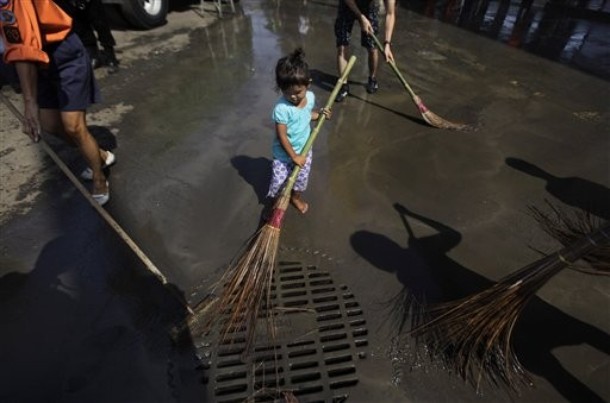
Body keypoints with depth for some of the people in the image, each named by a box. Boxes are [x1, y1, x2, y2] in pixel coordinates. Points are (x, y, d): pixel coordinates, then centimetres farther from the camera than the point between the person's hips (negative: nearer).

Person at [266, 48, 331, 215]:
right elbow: (281, 136, -25)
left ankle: (296, 197, 53)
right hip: (284, 155, -5)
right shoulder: (281, 108, -30)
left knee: (301, 179, 24)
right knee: (278, 181, 9)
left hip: (304, 150, 5)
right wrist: (294, 156, -20)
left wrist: (320, 113, -7)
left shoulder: (310, 97, -11)